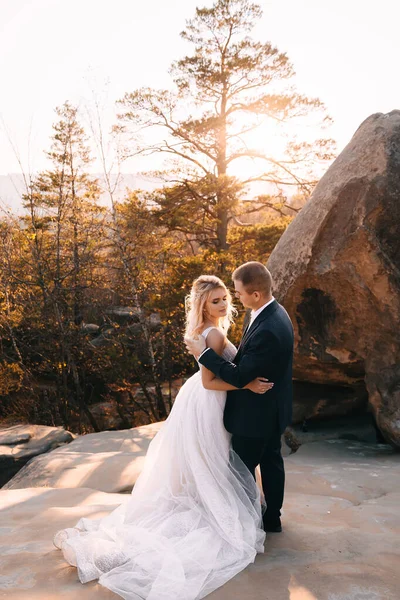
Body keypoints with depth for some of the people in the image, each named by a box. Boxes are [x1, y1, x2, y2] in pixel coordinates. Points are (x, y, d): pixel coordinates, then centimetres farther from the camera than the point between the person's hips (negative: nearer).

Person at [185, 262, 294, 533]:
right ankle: (272, 517, 38)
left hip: (255, 414, -10)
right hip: (272, 408, 10)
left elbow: (239, 377, -28)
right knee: (271, 460, 21)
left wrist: (204, 353, -20)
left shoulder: (266, 330, -33)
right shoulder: (276, 313, -1)